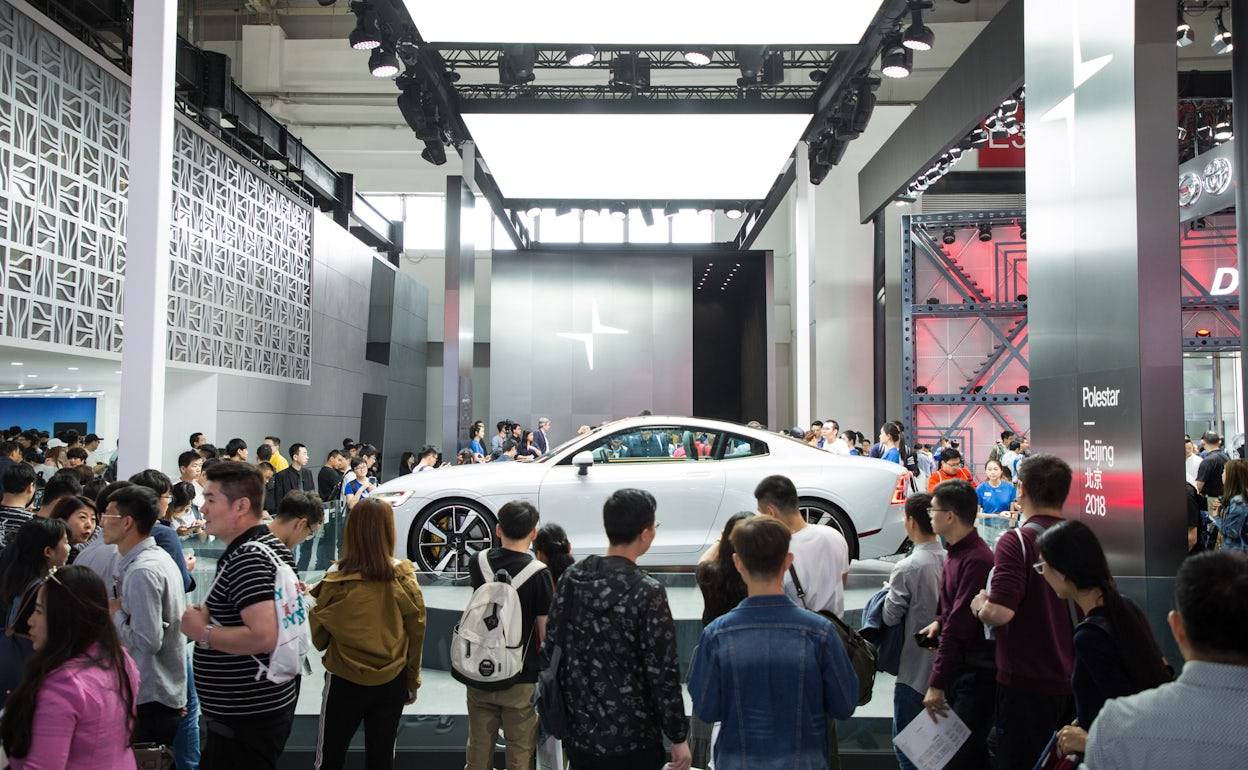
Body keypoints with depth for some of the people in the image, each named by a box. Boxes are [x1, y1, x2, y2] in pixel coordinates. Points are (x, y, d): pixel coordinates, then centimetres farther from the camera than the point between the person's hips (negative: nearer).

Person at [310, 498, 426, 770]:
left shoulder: (337, 580, -16)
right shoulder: (405, 579, -10)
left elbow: (319, 637, -6)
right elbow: (416, 635, -2)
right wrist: (413, 681, 11)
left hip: (345, 682, -2)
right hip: (392, 683, 2)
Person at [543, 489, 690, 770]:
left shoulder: (571, 578, -3)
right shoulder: (647, 593, -19)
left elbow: (550, 649, 4)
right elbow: (662, 672, -17)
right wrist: (679, 737, -5)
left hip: (578, 735, 5)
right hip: (631, 740, -5)